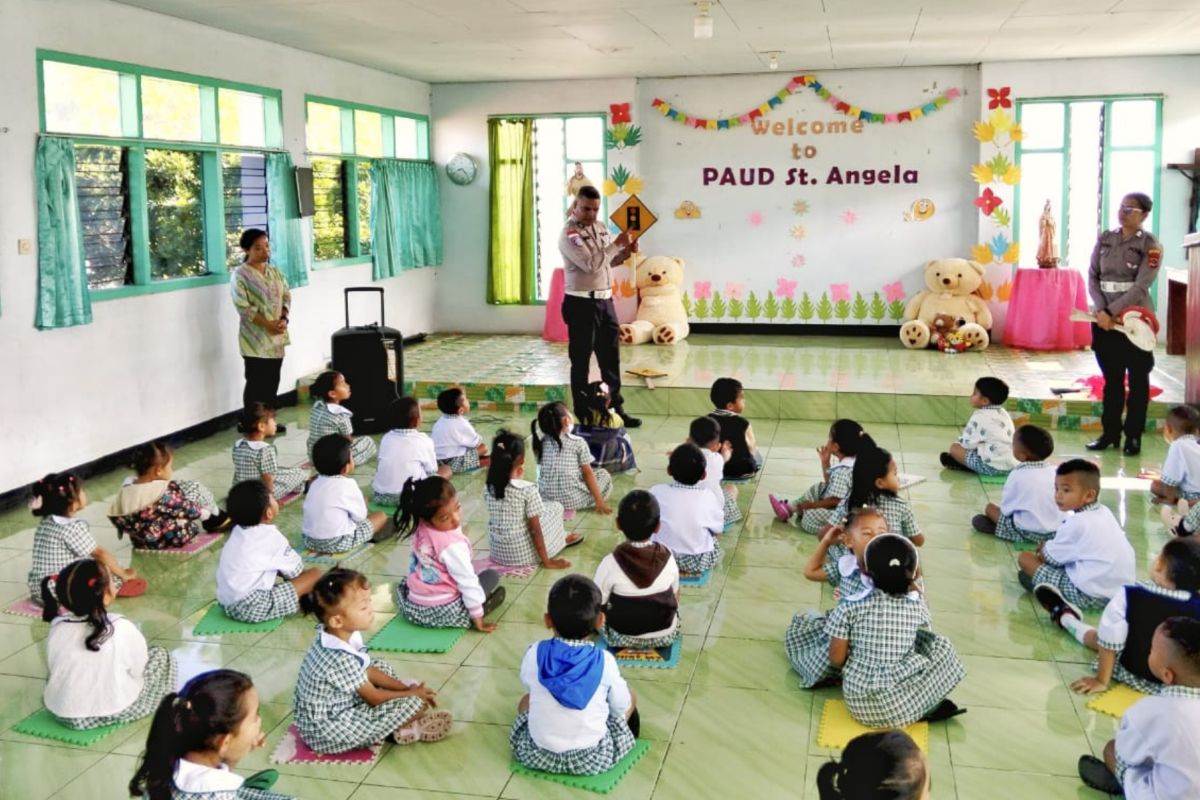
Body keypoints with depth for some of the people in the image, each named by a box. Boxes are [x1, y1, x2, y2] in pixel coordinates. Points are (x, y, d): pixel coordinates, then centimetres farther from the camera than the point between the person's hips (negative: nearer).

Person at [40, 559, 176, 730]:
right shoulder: (123, 628, -23)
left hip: (62, 713, 5)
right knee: (160, 655, 13)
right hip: (113, 713, -4)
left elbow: (52, 669, 2)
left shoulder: (57, 629, -12)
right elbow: (137, 669, -9)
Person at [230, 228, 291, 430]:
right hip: (255, 338, -6)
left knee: (272, 380, 11)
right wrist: (268, 324, -19)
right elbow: (243, 307, -15)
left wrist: (283, 319, -8)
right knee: (256, 382, -3)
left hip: (276, 336, 6)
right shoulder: (240, 275, -9)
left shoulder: (275, 272, 11)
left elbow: (287, 296, 10)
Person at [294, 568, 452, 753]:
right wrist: (411, 694, -2)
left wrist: (406, 688, 4)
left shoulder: (344, 635, -5)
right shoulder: (341, 659, -31)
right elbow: (374, 698, -17)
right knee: (415, 704, -18)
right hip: (327, 730, -10)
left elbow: (368, 671, 9)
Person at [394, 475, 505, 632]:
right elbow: (467, 583, -17)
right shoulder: (453, 545, -24)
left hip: (412, 609, 6)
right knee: (492, 576, 11)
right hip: (443, 614, -6)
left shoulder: (420, 528, -5)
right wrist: (478, 621, -10)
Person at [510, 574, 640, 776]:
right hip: (594, 759, -1)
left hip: (537, 754, 2)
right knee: (630, 696, 21)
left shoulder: (534, 654, -12)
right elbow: (621, 707, -1)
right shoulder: (604, 660, -15)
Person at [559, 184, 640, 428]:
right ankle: (583, 412, 12)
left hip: (605, 300, 8)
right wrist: (616, 244, -18)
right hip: (581, 304, -7)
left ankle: (616, 406, 22)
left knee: (611, 356, 12)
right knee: (581, 359, 3)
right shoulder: (569, 234, -13)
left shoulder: (600, 227, 11)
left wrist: (626, 251, 2)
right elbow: (591, 264, -24)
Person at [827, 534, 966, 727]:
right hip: (899, 707, -2)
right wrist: (913, 586, 27)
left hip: (858, 702, 2)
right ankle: (927, 709, 8)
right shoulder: (916, 608, -3)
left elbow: (836, 660, -5)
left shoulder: (849, 608, -7)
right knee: (941, 646, 15)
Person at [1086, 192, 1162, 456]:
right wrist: (1101, 310, -12)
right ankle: (1110, 433, 17)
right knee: (1111, 378, 10)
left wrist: (1112, 312, -20)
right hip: (1103, 318, 3)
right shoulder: (1105, 239, 7)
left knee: (1137, 379, 6)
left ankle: (1133, 436, 13)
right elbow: (1092, 276, 1)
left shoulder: (1151, 246, -5)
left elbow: (1141, 287, -14)